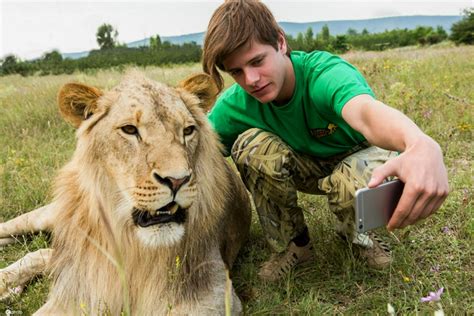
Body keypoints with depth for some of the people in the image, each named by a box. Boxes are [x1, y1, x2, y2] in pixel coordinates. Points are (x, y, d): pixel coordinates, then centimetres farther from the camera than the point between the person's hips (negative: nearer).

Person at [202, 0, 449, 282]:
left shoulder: (324, 73, -36)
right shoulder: (235, 105, -19)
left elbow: (366, 111, -58)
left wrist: (422, 147, -79)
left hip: (360, 155, -3)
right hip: (308, 165, 3)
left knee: (350, 181, -39)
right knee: (251, 146, -26)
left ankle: (359, 235, 1)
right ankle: (294, 244, -4)